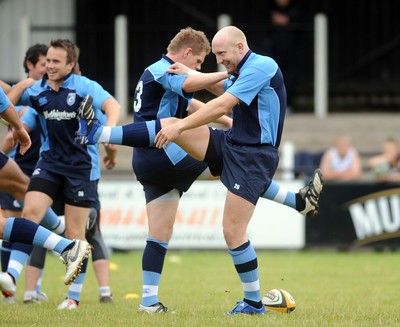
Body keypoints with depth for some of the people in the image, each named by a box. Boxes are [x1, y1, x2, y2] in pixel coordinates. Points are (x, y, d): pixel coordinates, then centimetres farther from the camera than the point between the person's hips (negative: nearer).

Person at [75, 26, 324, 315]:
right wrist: (190, 74, 22)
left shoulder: (261, 67, -17)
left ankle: (253, 303, 1)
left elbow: (222, 106, -22)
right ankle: (98, 134, 2)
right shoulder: (241, 72, 12)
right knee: (170, 125, -1)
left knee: (233, 232, -11)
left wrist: (180, 127, -18)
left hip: (252, 157, -9)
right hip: (230, 145, 9)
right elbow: (222, 90, 34)